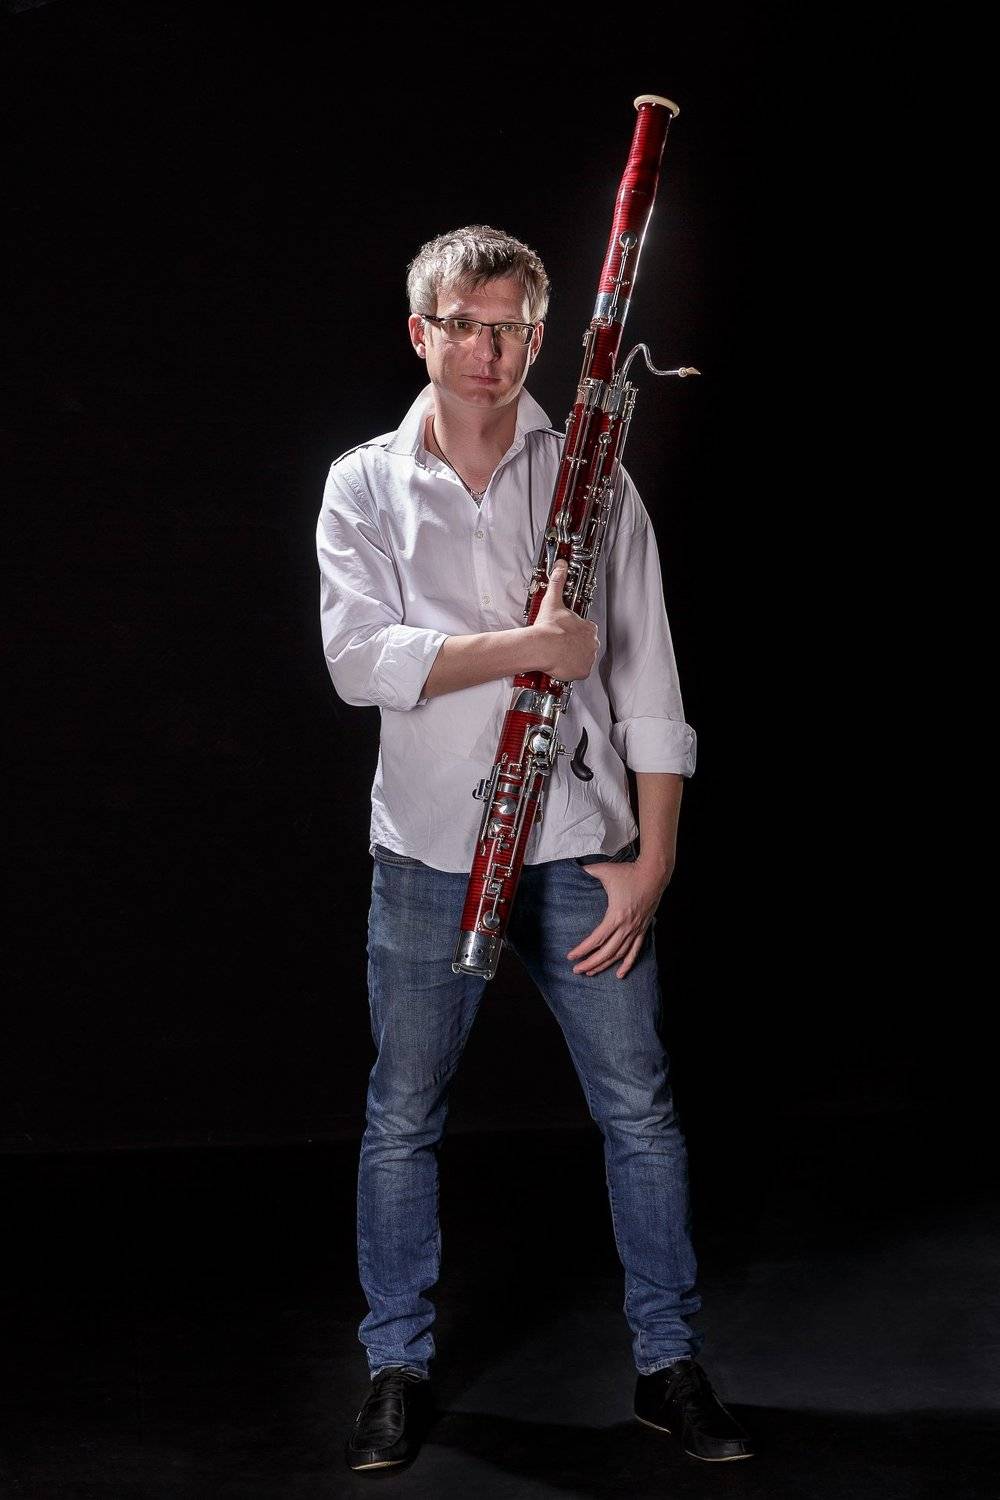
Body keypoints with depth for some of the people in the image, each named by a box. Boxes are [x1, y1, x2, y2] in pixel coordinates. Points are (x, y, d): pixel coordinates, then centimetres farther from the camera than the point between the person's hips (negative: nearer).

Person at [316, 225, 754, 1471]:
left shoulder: (594, 479, 3)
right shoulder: (365, 485, 3)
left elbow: (646, 677, 1)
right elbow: (359, 657, -11)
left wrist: (653, 856, -4)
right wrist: (525, 645, -18)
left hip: (580, 848, 0)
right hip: (430, 852, 0)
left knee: (639, 1110, 5)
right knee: (403, 1120, 8)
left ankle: (670, 1365, 20)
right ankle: (398, 1369, 24)